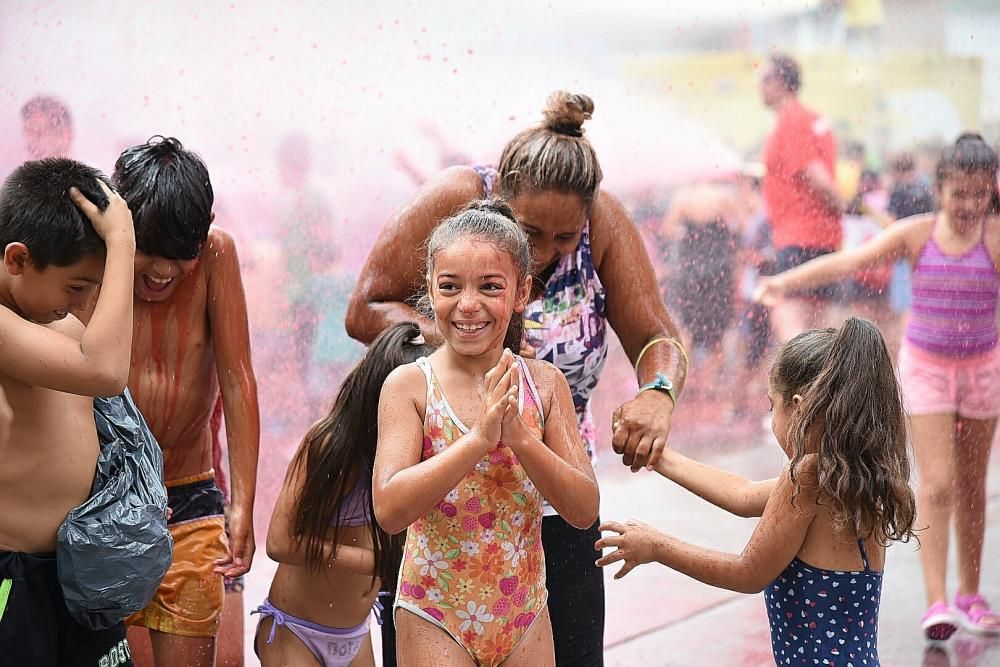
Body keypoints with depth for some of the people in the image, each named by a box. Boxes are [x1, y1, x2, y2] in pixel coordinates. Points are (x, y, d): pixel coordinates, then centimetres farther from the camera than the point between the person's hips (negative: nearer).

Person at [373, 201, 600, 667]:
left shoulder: (545, 383, -2)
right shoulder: (410, 384, -10)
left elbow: (584, 511, -6)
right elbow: (389, 510, -20)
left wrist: (520, 436, -20)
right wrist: (480, 436, -27)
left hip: (525, 618, 3)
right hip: (435, 617, -3)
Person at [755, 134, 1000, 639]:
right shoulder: (915, 234, -9)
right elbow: (849, 261, -15)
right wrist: (785, 281, -24)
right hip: (925, 365, -1)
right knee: (937, 485, -8)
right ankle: (936, 602, -6)